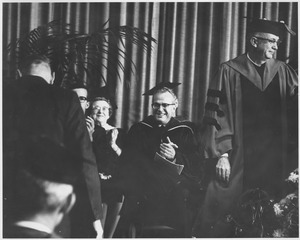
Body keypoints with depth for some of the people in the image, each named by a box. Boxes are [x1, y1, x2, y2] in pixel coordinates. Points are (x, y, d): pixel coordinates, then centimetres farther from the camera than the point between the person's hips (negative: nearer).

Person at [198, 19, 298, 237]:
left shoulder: (282, 72, 10)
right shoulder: (229, 72, -1)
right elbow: (217, 114, -4)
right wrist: (220, 154, -11)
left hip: (274, 161, 3)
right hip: (237, 160, -3)